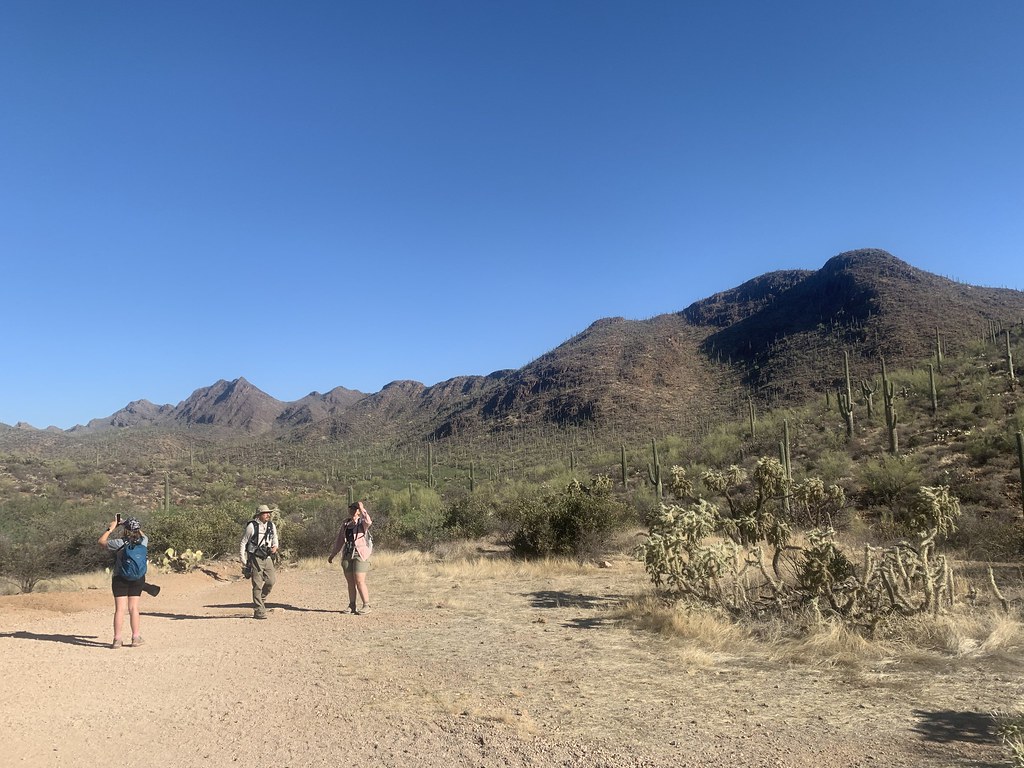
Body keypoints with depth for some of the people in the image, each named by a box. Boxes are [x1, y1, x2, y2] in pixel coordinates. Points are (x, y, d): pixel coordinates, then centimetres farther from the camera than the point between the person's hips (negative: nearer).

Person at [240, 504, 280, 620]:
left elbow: (275, 540, 20)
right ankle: (259, 612, 3)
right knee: (257, 586, -4)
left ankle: (261, 599, 22)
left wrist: (275, 547, -4)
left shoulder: (271, 526, 7)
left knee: (271, 580, -5)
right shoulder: (252, 526, -9)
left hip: (267, 558, 5)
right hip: (255, 558, -5)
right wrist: (243, 560, -7)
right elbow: (243, 543, -3)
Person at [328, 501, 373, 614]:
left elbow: (368, 522, -28)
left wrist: (362, 509, -24)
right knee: (350, 582, 6)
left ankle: (366, 606, -4)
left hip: (360, 555, -5)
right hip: (347, 555, 6)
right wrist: (333, 554, 20)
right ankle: (352, 606, 12)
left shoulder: (362, 522, -3)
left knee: (359, 581, -10)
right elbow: (340, 540, 19)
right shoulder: (346, 523, 13)